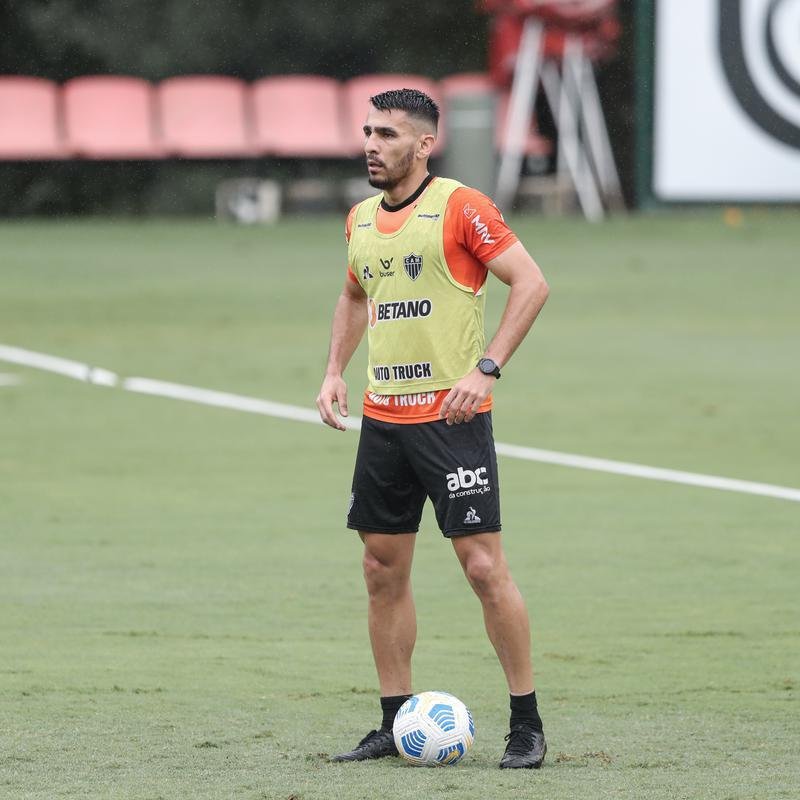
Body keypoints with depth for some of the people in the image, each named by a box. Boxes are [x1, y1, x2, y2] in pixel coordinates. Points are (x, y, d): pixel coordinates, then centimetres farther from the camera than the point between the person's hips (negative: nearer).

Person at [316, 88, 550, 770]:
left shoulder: (461, 207, -10)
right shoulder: (361, 220, 11)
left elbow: (531, 284, -12)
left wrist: (486, 368, -19)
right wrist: (335, 371, 14)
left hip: (452, 414, -7)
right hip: (382, 418, 7)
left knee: (484, 565, -8)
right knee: (383, 571, 7)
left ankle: (527, 724, 0)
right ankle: (396, 725, 15)